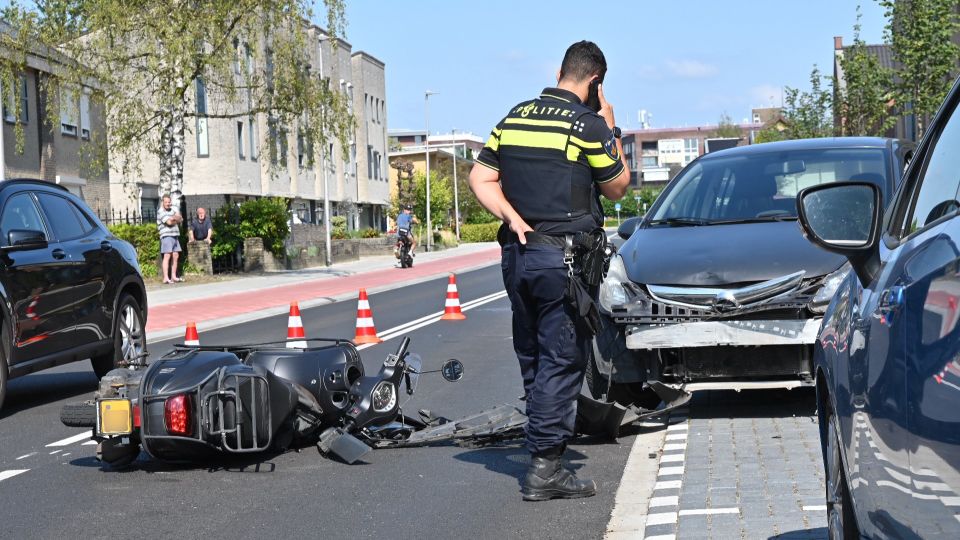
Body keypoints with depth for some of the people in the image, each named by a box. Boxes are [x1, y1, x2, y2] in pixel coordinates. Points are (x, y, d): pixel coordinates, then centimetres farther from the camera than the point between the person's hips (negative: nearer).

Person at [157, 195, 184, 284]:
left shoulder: (172, 211, 19)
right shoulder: (161, 212, -5)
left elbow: (181, 219, 10)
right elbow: (169, 222, -15)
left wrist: (173, 219, -8)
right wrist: (176, 219, 2)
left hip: (175, 236, 8)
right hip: (166, 235, -8)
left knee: (175, 256, 6)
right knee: (167, 256, -13)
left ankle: (173, 277, 12)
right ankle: (166, 278, -16)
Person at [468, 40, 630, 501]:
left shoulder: (514, 117, 10)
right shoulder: (587, 124, -9)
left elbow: (480, 178, 5)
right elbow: (617, 187, 1)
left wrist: (513, 219, -3)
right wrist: (611, 130, 9)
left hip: (518, 253, 7)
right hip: (564, 257, -6)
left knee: (533, 358, 15)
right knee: (561, 361, -3)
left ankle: (545, 443, 25)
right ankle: (545, 468, -5)